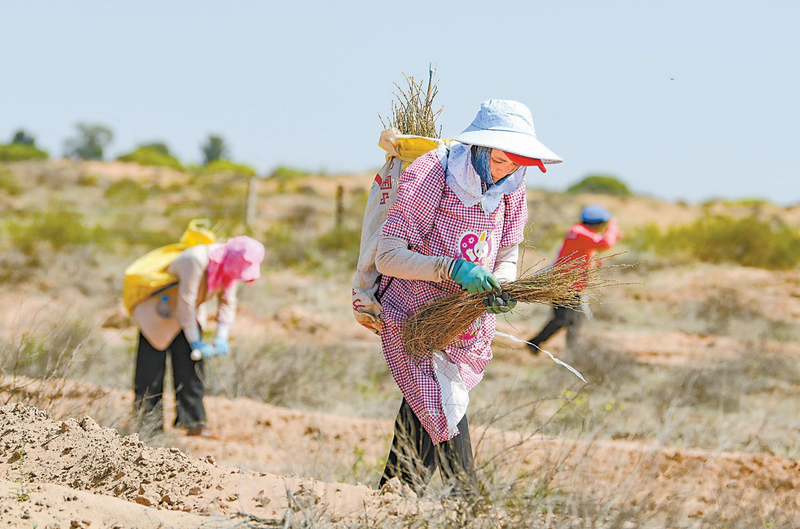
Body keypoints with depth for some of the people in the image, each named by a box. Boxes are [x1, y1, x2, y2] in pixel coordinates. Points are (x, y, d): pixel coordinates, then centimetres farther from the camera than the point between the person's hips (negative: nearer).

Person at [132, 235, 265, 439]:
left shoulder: (229, 267, -11)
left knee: (191, 368, 0)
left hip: (189, 315, 7)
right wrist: (196, 342, -24)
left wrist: (221, 338, -14)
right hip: (159, 312, -7)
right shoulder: (196, 260, -35)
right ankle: (147, 424, 6)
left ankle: (193, 422, 1)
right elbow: (185, 303, -30)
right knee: (151, 370, -3)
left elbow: (227, 302, -2)